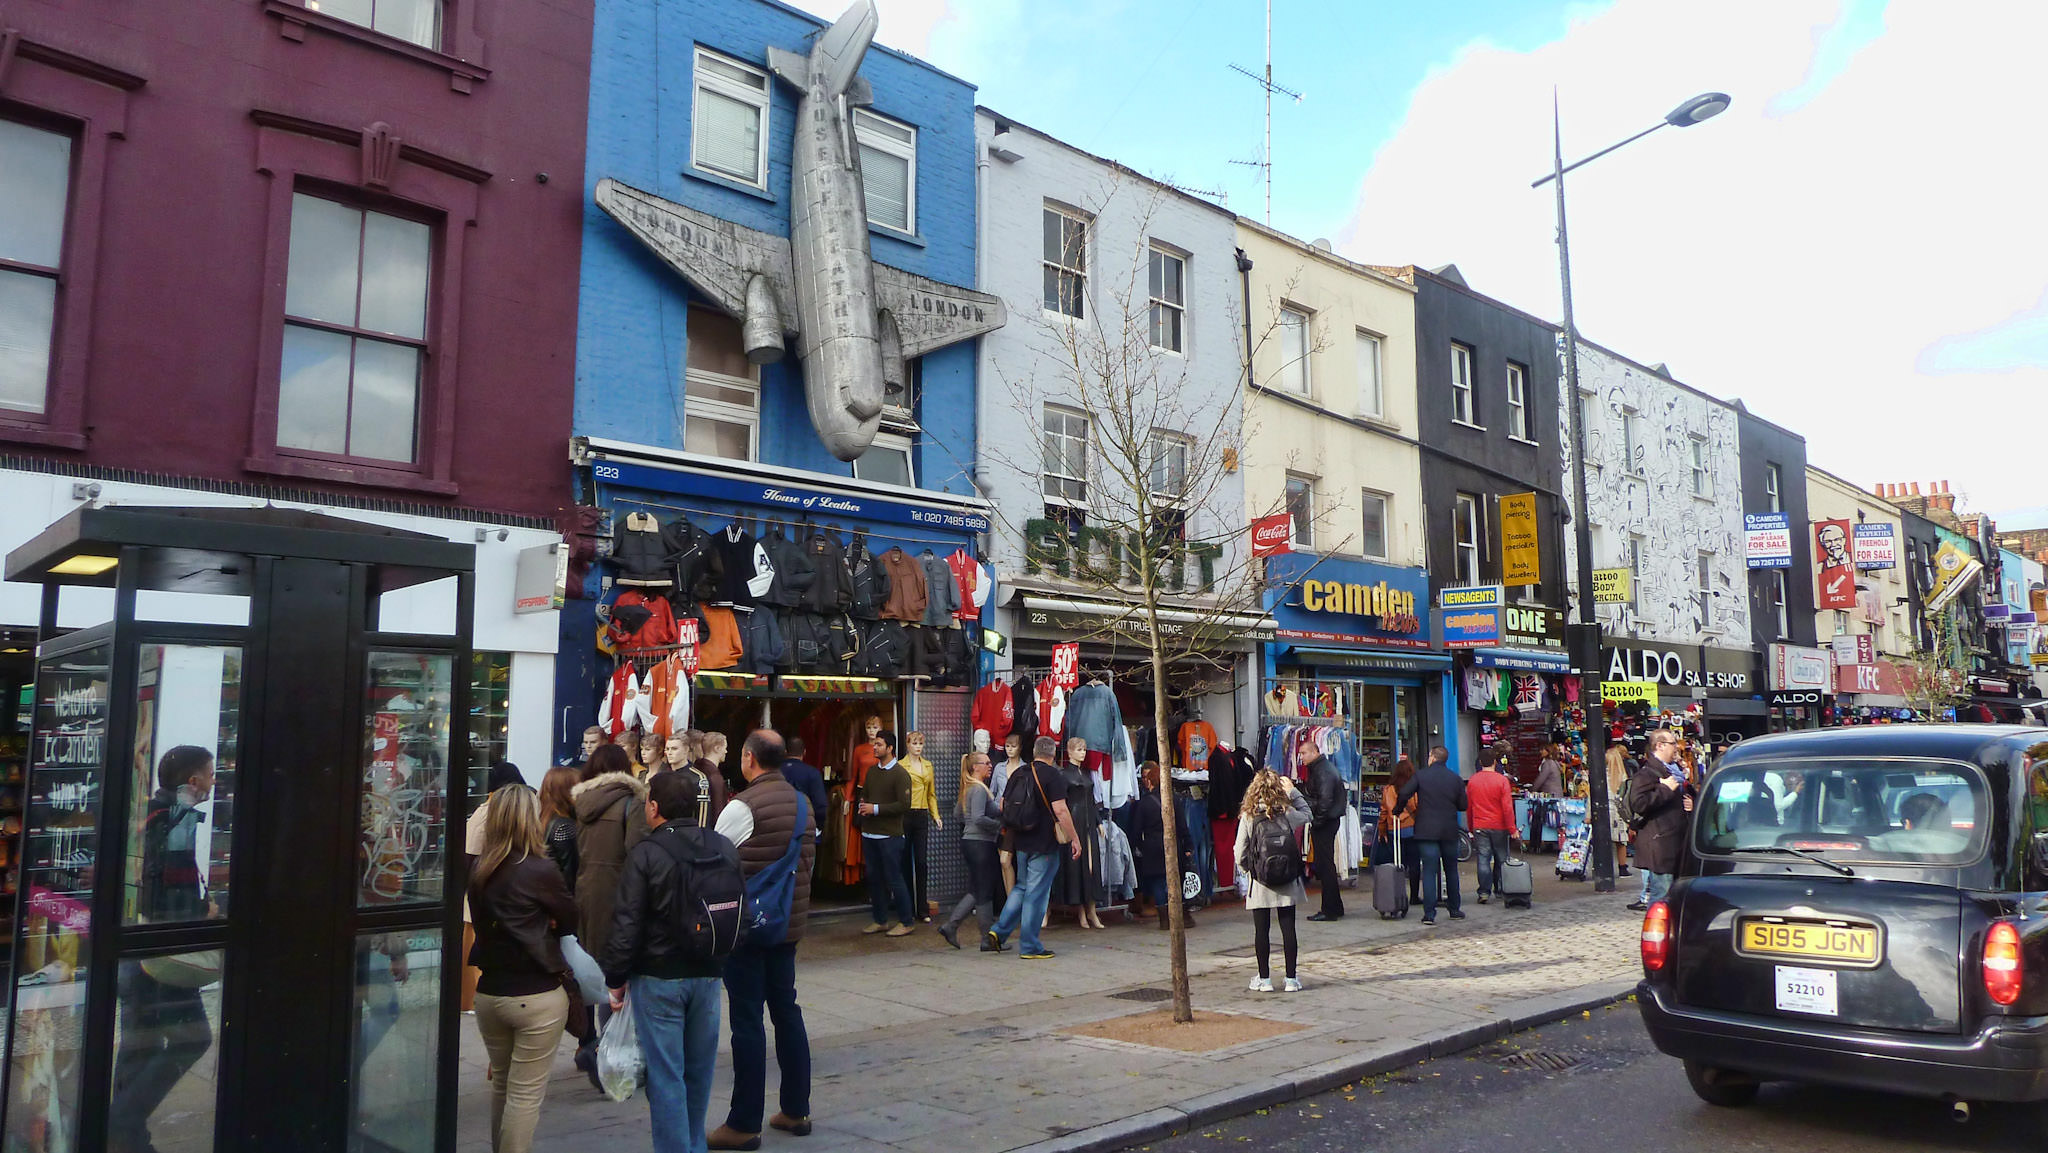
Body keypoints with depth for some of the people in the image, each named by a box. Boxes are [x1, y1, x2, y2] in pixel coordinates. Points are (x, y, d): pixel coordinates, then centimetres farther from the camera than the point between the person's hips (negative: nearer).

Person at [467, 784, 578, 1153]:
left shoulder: (478, 870, 1)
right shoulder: (540, 870, -16)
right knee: (526, 1093, 2)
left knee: (501, 1083, 23)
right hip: (537, 995, -6)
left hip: (489, 992, 7)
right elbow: (570, 919, -4)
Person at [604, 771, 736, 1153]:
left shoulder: (646, 854, -13)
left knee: (665, 1076, 3)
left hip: (658, 978, -5)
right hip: (708, 976, 5)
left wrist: (616, 979, -3)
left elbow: (626, 925, -13)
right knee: (699, 1072, 18)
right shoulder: (725, 849, 2)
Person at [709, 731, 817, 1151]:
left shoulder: (742, 806, -16)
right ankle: (796, 1110, 22)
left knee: (747, 1021, -1)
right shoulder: (803, 804, 6)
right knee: (787, 1011, 15)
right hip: (789, 925, 7)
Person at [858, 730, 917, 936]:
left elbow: (904, 805, -16)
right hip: (869, 833, 7)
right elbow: (863, 794, 22)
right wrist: (863, 806, -2)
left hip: (889, 835, -7)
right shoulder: (872, 771, 13)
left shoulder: (900, 774, -9)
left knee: (894, 879, -3)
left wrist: (876, 809, -16)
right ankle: (880, 921, 23)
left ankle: (906, 922, 7)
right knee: (873, 878, 11)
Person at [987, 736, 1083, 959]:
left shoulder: (1018, 773, 7)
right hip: (1044, 844, -6)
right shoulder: (1051, 775, -12)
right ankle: (1030, 947, 6)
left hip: (1021, 842, 6)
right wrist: (1074, 838, -11)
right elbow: (1060, 810, -18)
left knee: (1022, 888, 20)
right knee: (1036, 894, 0)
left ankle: (998, 933, 13)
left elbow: (1003, 805, 13)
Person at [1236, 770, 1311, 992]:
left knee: (1261, 930, 7)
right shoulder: (1287, 814, -8)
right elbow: (1307, 815, 15)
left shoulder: (1248, 817, -10)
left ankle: (1264, 978, 13)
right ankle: (1291, 978, 13)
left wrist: (1246, 870, 11)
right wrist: (1293, 791, 15)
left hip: (1259, 882, -1)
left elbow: (1240, 852, -8)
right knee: (1288, 928, 8)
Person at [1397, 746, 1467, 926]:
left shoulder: (1420, 776, -5)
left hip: (1427, 830, -2)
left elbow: (1403, 795, -12)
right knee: (1451, 870, 17)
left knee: (1429, 872, -2)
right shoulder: (1456, 779, 3)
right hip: (1450, 831, 3)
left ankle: (1429, 913, -7)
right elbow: (1463, 805, 4)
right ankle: (1454, 909, 26)